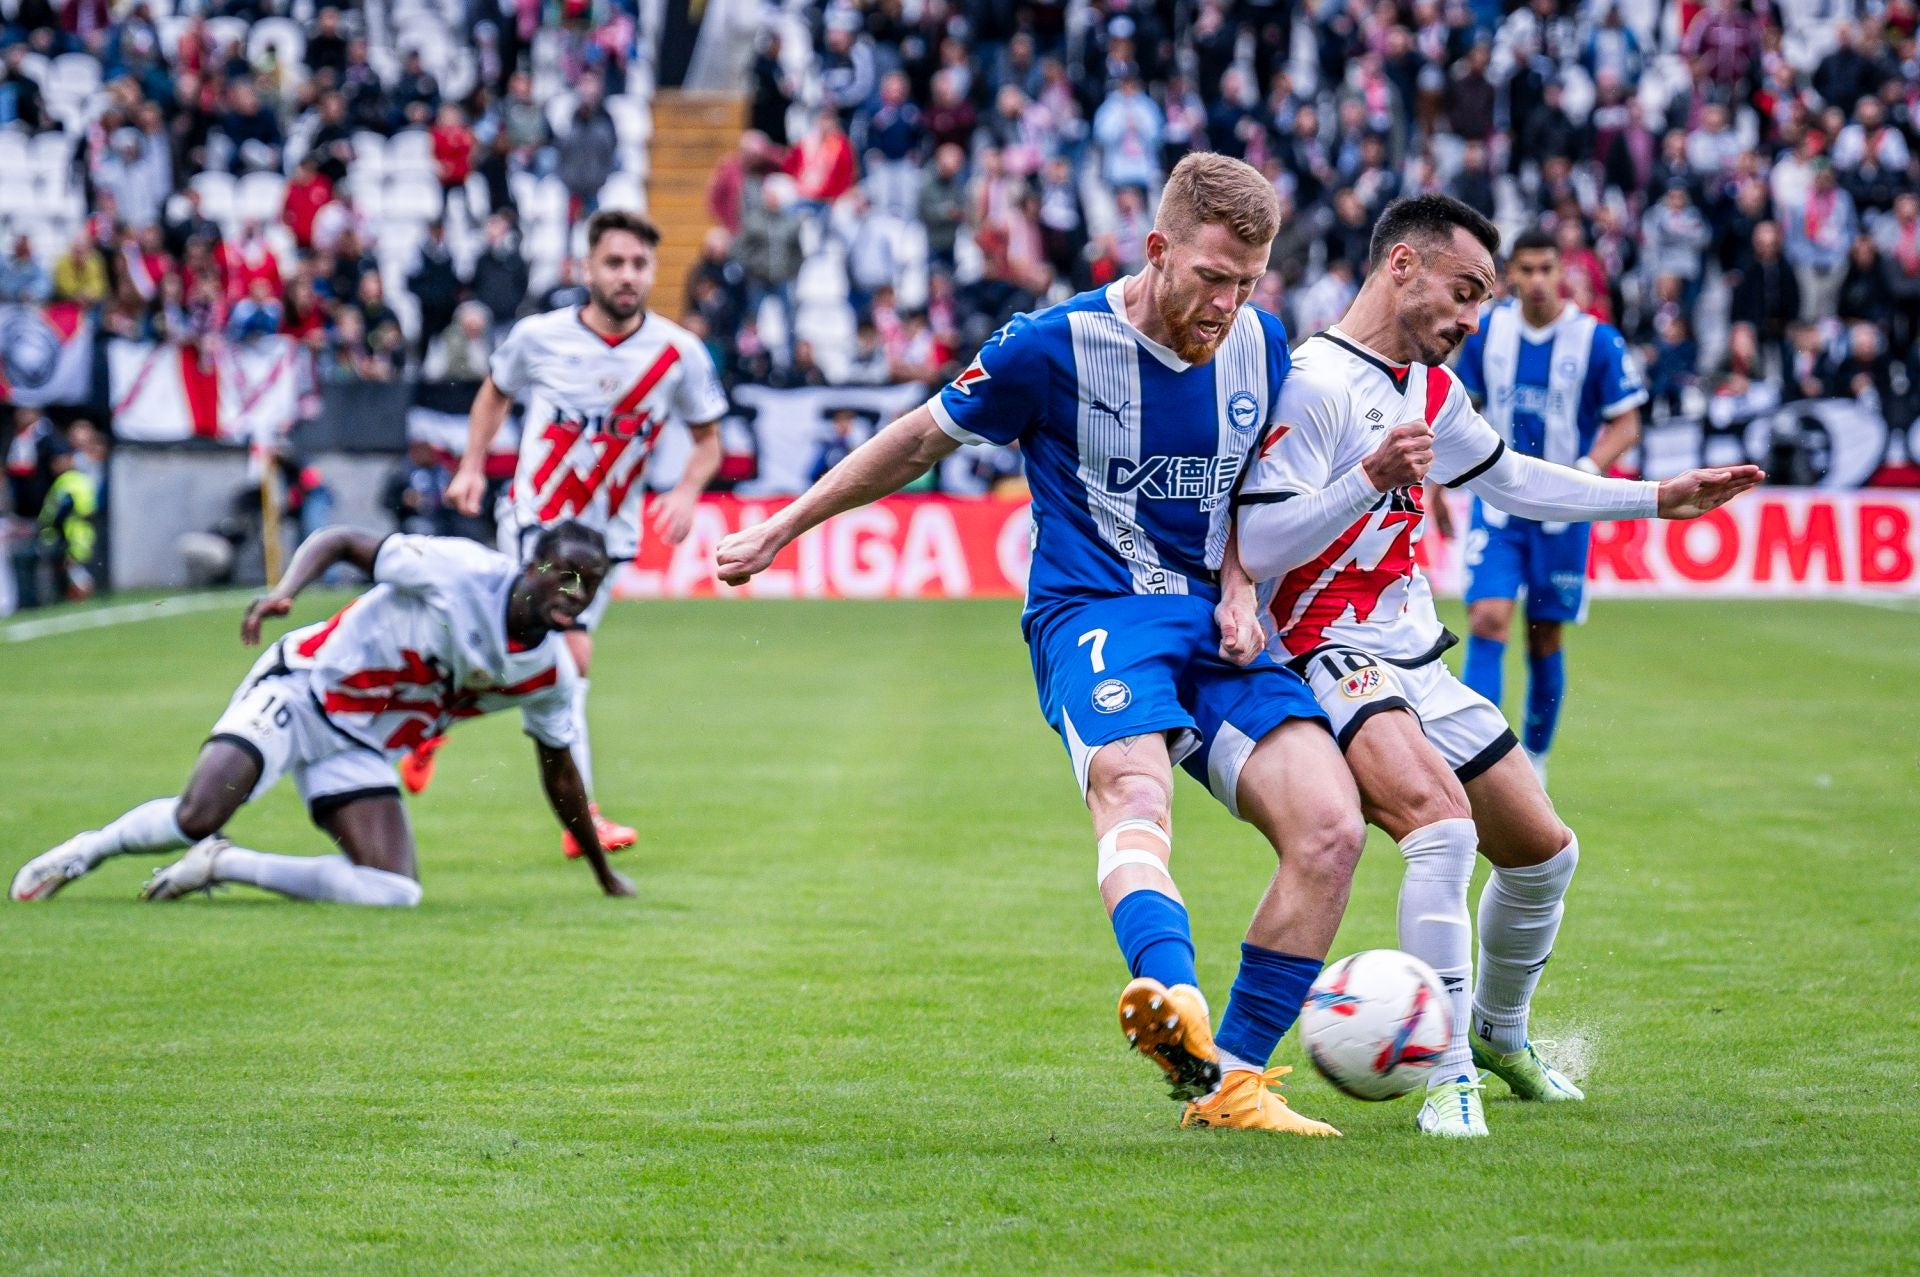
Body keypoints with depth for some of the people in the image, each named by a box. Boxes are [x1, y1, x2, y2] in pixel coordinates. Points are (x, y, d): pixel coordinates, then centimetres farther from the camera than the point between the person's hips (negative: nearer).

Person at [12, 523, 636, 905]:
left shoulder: (550, 673, -3)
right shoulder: (459, 571, -21)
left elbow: (558, 768, 13)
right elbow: (340, 542, -13)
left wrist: (604, 875, 20)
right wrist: (285, 591, -33)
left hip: (361, 747, 6)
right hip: (300, 686, -6)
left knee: (395, 893, -15)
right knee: (197, 817, -26)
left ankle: (222, 865, 1)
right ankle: (88, 849, 7)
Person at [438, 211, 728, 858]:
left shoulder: (680, 353, -7)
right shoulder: (538, 337, -8)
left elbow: (708, 439, 5)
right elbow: (495, 392, 13)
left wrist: (687, 493, -14)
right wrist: (471, 467, 1)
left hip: (610, 531, 3)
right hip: (535, 519, -3)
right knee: (571, 654, -17)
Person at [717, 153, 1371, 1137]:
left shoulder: (1260, 345, 7)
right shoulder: (1056, 346, -7)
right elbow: (921, 439, 7)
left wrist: (1242, 595, 5)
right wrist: (778, 531, 13)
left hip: (1215, 625, 5)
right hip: (1094, 614, -5)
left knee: (1330, 827, -17)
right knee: (1135, 795, -37)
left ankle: (1228, 1081, -11)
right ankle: (1176, 1005, -68)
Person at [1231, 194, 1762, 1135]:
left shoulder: (1431, 389, 13)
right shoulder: (1315, 383, -16)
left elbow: (1507, 478, 29)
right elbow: (1258, 545, -21)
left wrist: (1657, 500, 28)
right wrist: (1371, 478, -33)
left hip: (1417, 666, 9)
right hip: (1333, 664, -9)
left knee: (1543, 852, 14)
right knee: (1443, 823, -32)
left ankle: (1498, 1033, 40)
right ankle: (1449, 1080, -27)